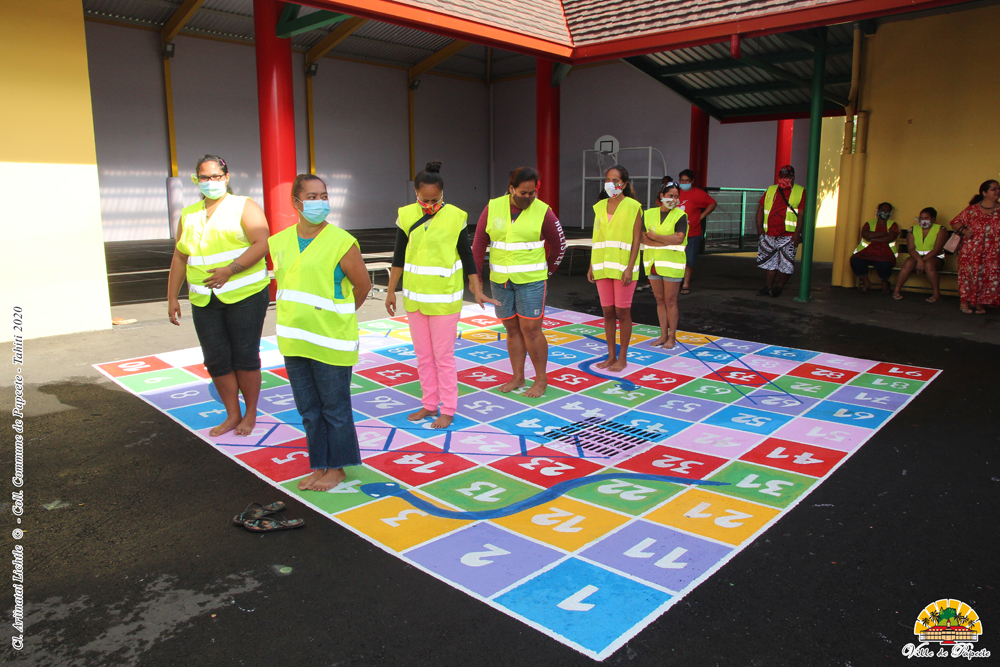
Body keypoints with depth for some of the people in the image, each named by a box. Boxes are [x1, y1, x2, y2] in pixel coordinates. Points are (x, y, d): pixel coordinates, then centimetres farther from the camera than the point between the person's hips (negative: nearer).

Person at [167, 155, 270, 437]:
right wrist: (172, 297, 14)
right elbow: (179, 258, 18)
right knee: (216, 360, 5)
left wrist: (230, 269, -23)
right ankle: (232, 415, 19)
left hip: (245, 295, -5)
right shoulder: (188, 215, 17)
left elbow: (262, 244, -12)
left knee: (245, 357, 0)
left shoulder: (244, 207, 1)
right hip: (204, 301, 5)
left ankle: (250, 414, 16)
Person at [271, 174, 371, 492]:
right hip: (294, 340, 6)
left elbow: (363, 285, -4)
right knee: (308, 409, 16)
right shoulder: (279, 242, 7)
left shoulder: (341, 242, -11)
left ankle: (337, 468, 23)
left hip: (331, 342, -6)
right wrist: (298, 315, 13)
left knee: (335, 408, 7)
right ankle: (319, 466, 30)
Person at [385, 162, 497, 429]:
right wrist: (391, 291, 7)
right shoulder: (407, 215, -1)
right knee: (423, 355, 13)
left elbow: (466, 256, -1)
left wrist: (477, 291, -2)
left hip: (444, 298, -4)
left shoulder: (455, 216, -9)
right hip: (414, 297, 4)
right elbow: (399, 256, 6)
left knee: (443, 356, 2)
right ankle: (430, 404, 27)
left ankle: (448, 410, 15)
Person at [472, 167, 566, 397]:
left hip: (531, 280, -3)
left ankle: (541, 379, 12)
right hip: (500, 281, 3)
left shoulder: (542, 211, -6)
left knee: (530, 329, -3)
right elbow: (479, 243, 3)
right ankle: (517, 377, 22)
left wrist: (548, 270, 12)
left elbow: (558, 244, 6)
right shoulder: (493, 208, 0)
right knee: (512, 329, 11)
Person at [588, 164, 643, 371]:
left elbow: (636, 239, -8)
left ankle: (622, 358, 13)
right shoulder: (600, 206, 10)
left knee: (622, 312, 1)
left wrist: (630, 268, -15)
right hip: (603, 267, 5)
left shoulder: (632, 206, -4)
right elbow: (596, 239, 12)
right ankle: (611, 356, 19)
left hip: (622, 267, -5)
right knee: (608, 312, 9)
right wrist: (592, 266, 8)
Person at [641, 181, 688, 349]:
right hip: (653, 262, 4)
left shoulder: (680, 215, -3)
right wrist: (666, 242, -13)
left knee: (670, 300, 0)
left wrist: (655, 237, -11)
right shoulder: (649, 214, 7)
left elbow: (679, 238, -16)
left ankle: (672, 336, 10)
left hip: (671, 263, -4)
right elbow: (642, 237, -3)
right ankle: (663, 335, 17)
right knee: (660, 300, 9)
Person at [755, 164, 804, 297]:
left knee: (786, 263, -2)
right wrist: (759, 227, 2)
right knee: (770, 261, 8)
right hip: (770, 234, 3)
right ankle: (768, 286, 15)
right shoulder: (771, 190, 16)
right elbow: (761, 208, 14)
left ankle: (779, 286, 13)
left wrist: (797, 232, -12)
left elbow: (801, 214, -3)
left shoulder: (800, 191, 4)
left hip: (788, 235, -3)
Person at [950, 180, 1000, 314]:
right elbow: (955, 222, 8)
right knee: (969, 274, -6)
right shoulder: (972, 210, 5)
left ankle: (979, 303, 3)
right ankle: (965, 302, 3)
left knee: (988, 277, -6)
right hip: (971, 251, -1)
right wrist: (963, 230, -11)